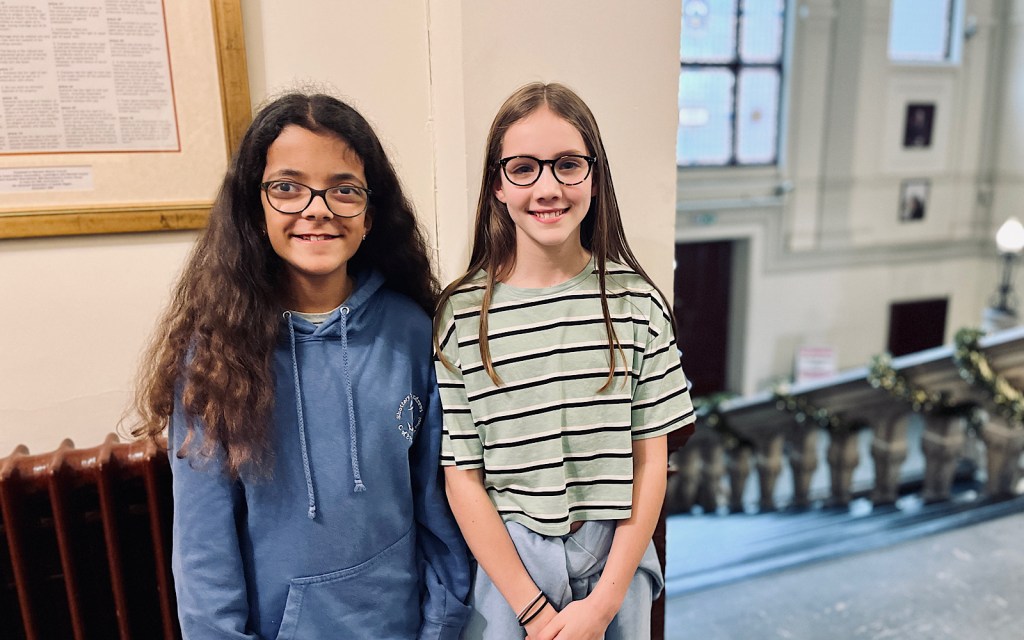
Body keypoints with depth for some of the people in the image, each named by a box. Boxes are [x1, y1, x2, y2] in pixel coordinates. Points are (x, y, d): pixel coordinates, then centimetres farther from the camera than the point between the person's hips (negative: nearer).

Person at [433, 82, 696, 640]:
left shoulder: (636, 301, -8)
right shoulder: (463, 313, -11)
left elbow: (651, 457, -5)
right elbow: (462, 475, -8)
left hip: (616, 559, 1)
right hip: (505, 559, -1)